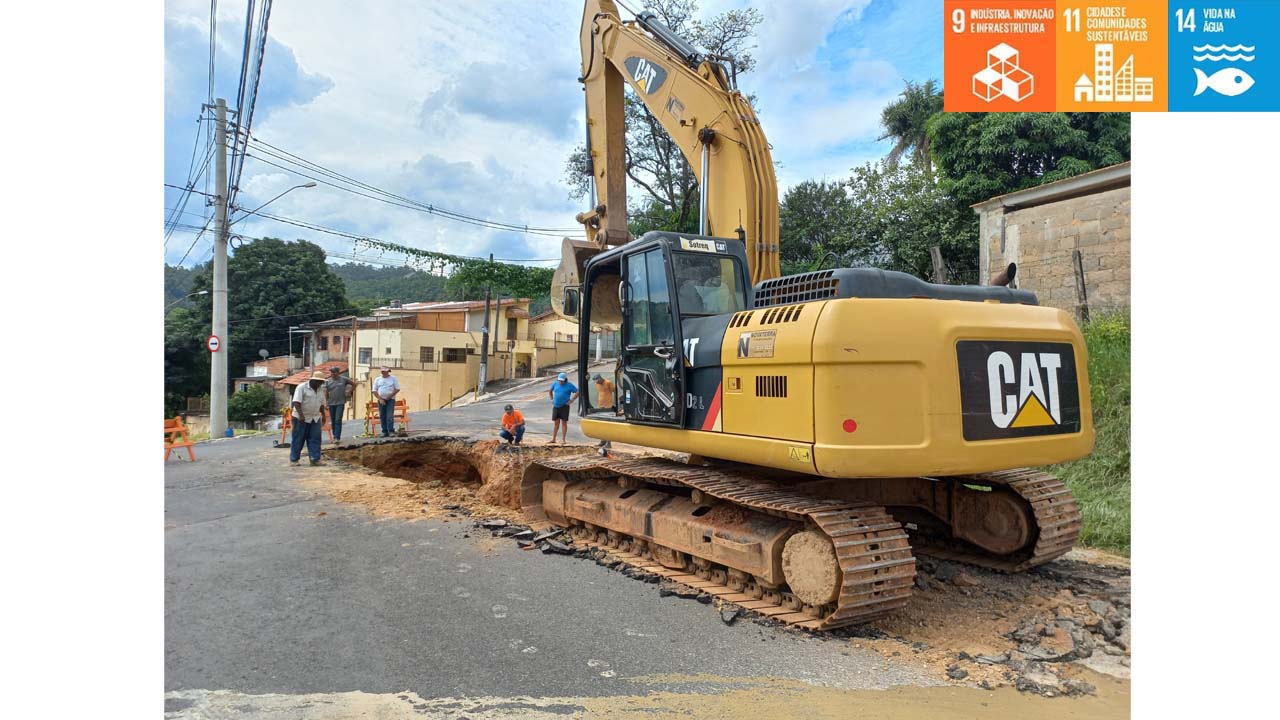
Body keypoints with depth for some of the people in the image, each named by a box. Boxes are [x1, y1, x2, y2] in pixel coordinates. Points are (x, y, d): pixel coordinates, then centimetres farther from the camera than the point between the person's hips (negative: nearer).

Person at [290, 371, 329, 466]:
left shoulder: (320, 390, 10)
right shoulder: (302, 387, -13)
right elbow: (296, 402, -20)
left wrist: (323, 415, 16)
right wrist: (301, 415, -28)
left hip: (315, 418, 6)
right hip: (301, 418, -6)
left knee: (315, 439, 2)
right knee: (298, 439, 2)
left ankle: (315, 459, 4)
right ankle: (293, 459, 11)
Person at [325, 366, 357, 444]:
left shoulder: (344, 379, -1)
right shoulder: (328, 381, 5)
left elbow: (354, 384, 11)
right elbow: (326, 393, 6)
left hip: (340, 403, -3)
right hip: (331, 403, 3)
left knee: (338, 420, -12)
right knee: (333, 421, 9)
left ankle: (337, 437, -14)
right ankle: (334, 436, 22)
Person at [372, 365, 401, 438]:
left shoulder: (393, 378, 3)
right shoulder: (377, 379, 9)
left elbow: (397, 389, -1)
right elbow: (374, 391, 7)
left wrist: (390, 396, -10)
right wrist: (380, 399, -6)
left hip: (390, 400, -3)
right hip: (381, 400, 3)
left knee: (390, 417, -11)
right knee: (382, 417, 2)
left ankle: (391, 431, -12)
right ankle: (385, 432, 7)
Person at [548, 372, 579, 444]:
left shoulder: (569, 385, -6)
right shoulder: (555, 384, 5)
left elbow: (578, 392, -6)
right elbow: (550, 391, 22)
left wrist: (571, 400, -9)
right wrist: (552, 399, 11)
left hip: (564, 406, -4)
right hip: (555, 406, 4)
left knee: (564, 422, 0)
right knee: (556, 422, 8)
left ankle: (564, 440, 5)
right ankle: (553, 439, 14)